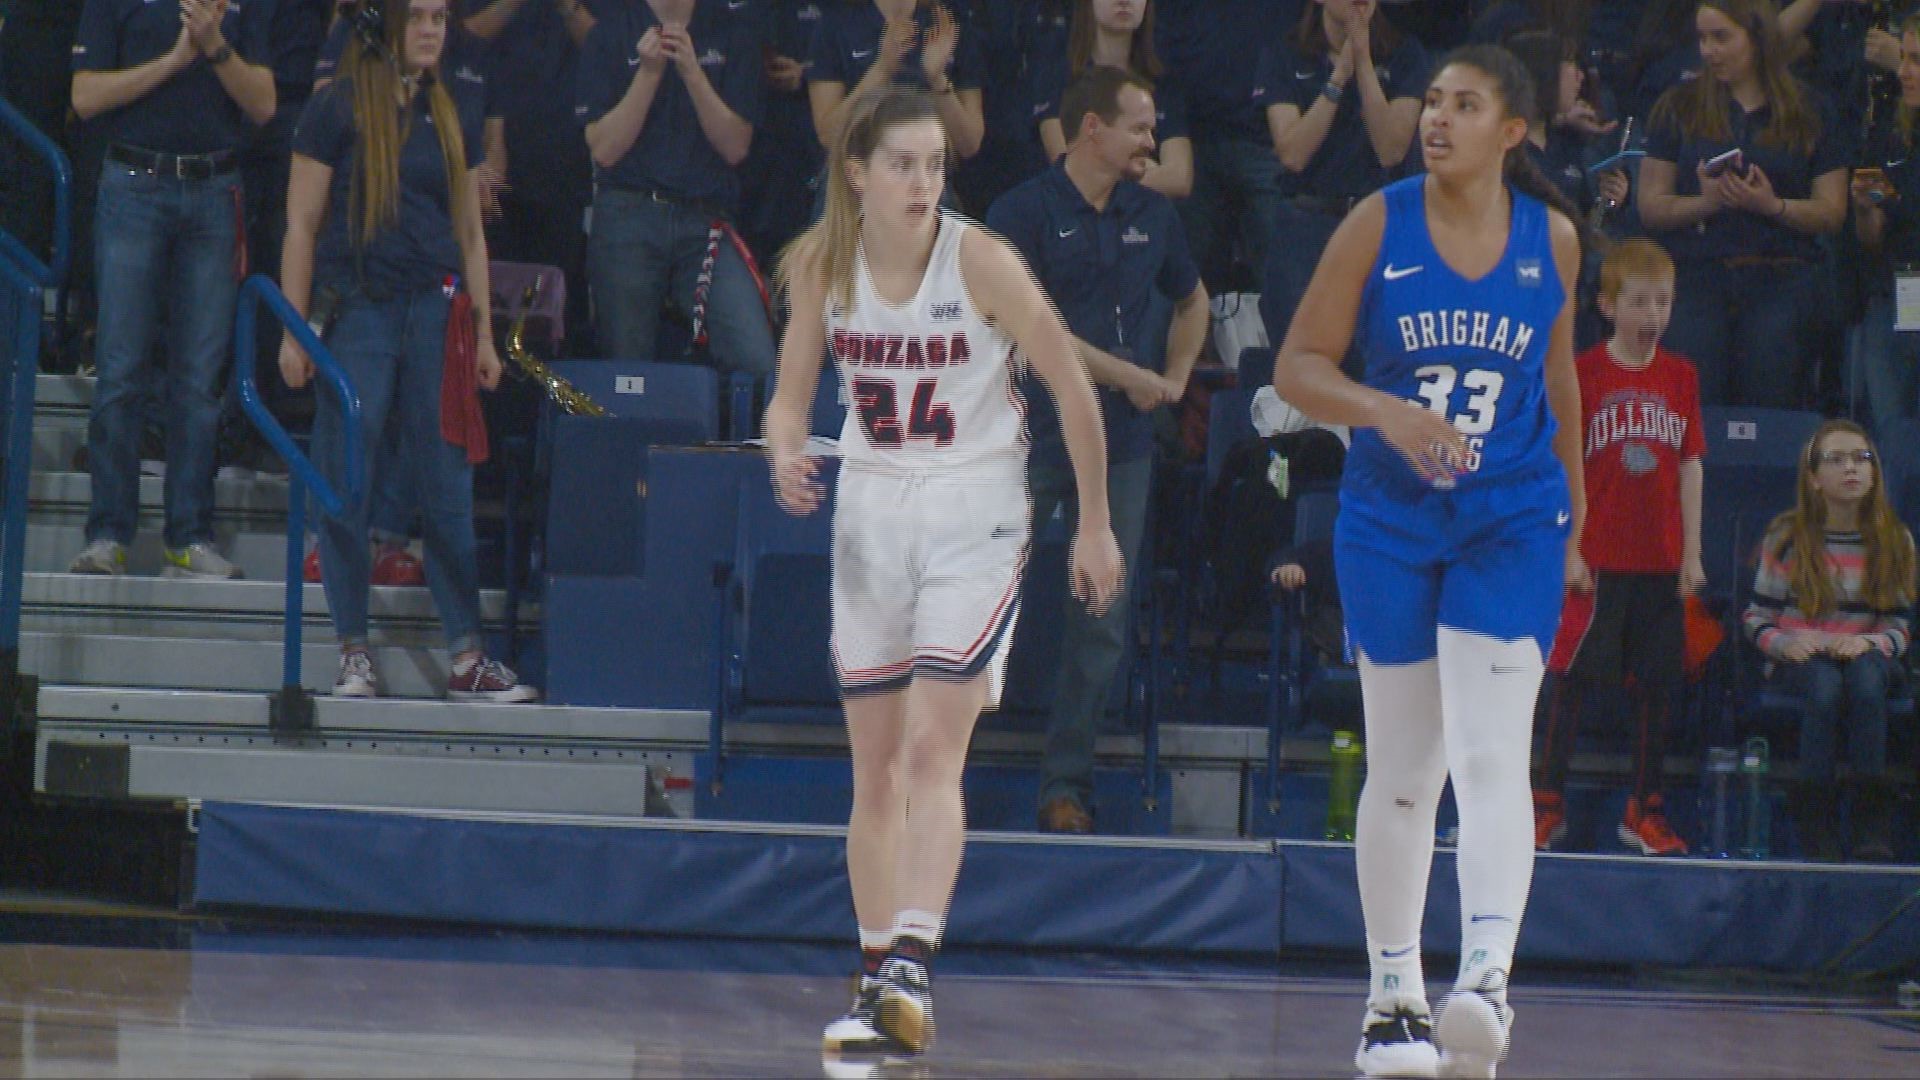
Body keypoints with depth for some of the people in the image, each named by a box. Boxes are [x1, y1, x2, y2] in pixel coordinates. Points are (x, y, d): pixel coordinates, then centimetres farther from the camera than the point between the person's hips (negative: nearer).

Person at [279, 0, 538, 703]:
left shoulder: (456, 114, 12)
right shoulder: (338, 111, -1)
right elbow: (302, 227, -1)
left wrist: (483, 334, 13)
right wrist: (293, 331, -7)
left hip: (436, 309, 3)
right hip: (357, 308, -3)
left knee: (448, 489, 2)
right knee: (345, 488, -2)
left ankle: (467, 657, 5)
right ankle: (353, 653, 6)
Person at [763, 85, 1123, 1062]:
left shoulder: (981, 263, -15)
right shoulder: (820, 266, -4)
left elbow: (1073, 390, -6)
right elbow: (791, 396, 6)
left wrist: (1095, 526, -2)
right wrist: (787, 457, -17)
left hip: (975, 515, -4)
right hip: (870, 510, 4)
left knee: (931, 750, -17)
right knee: (875, 766, 8)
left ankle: (912, 968, -24)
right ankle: (877, 982, 16)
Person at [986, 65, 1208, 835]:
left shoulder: (1153, 216, 12)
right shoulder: (1024, 212, -5)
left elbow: (1192, 300, 31)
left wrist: (1175, 378, 14)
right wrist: (1128, 377, -10)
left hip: (1122, 445, 5)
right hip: (1029, 436, -5)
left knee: (1101, 625, 4)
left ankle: (1066, 786, 10)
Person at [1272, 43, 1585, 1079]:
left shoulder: (1550, 239, 2)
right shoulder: (1378, 225, -3)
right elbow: (1298, 369, -3)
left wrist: (1571, 506, 24)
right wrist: (1386, 410, -22)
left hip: (1511, 524, 0)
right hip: (1391, 519, 1)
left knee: (1489, 755, -15)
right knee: (1402, 771, 6)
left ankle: (1485, 981, -27)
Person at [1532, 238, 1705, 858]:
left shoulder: (1680, 378, 7)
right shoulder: (1582, 374, -4)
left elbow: (1690, 467, 9)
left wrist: (1692, 554, 6)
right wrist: (1567, 548, -8)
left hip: (1661, 562, 4)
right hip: (1597, 561, -4)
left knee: (1658, 687, 5)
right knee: (1572, 679, -2)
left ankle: (1645, 812, 14)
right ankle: (1547, 806, 6)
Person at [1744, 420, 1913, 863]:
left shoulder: (1894, 541, 4)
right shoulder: (1787, 538, 0)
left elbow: (1898, 628, 3)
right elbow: (1756, 619, 2)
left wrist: (1867, 643, -19)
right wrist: (1785, 644, -19)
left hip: (1864, 656, 1)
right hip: (1798, 659, -1)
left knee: (1866, 677, -36)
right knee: (1825, 683, -37)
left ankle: (1873, 834, -39)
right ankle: (1814, 829, -36)